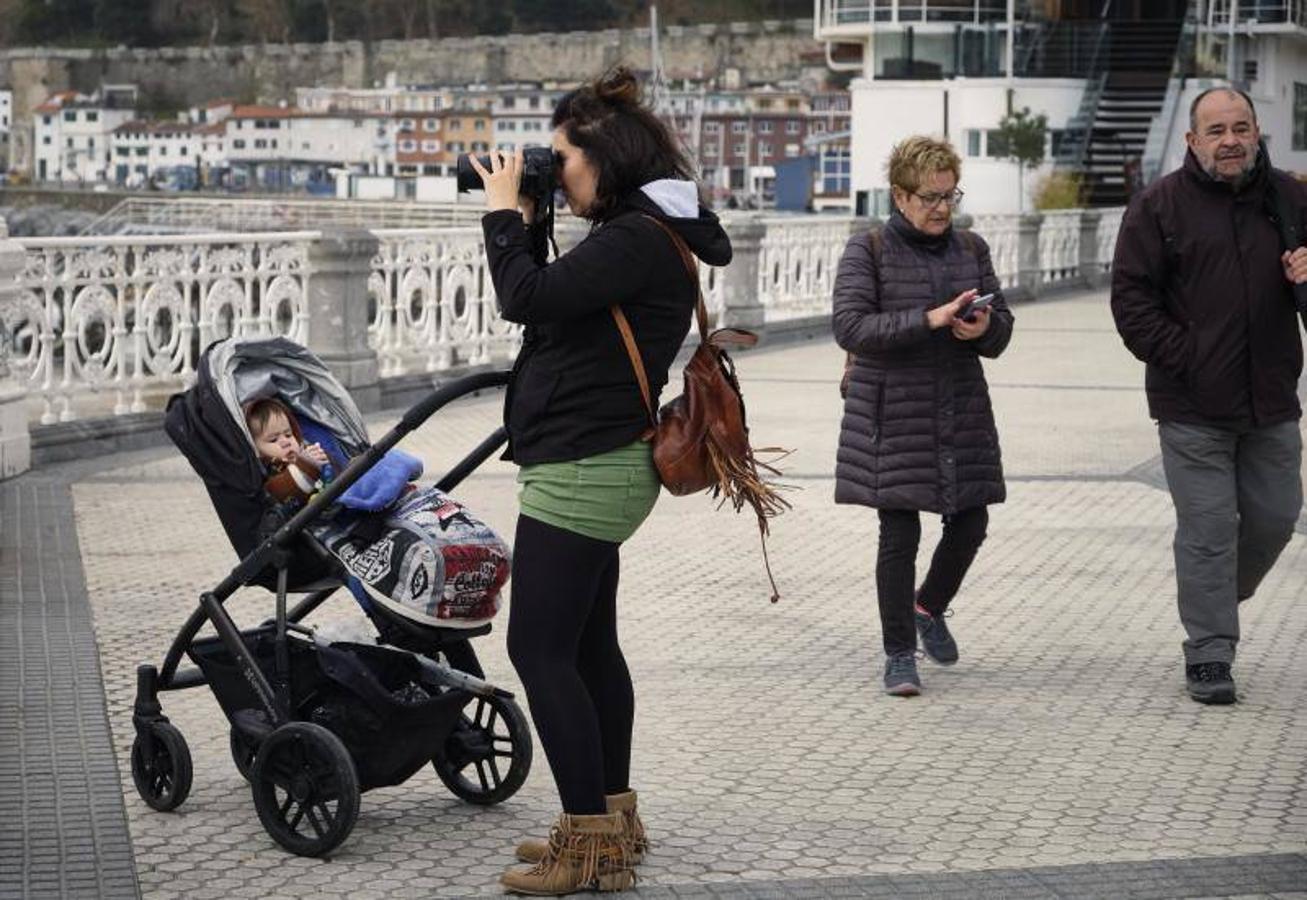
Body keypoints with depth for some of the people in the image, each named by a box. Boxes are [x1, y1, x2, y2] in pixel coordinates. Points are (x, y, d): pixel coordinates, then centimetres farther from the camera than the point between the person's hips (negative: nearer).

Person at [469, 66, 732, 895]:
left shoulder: (636, 239, -18)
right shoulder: (647, 234, 14)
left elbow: (527, 299, -24)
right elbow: (555, 305, 18)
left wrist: (504, 214, -10)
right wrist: (522, 225, 8)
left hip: (583, 473, -11)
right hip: (598, 464, 11)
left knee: (540, 648, -8)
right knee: (588, 645, 16)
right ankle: (611, 820, 25)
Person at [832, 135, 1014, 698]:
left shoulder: (971, 250, 10)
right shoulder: (868, 251, -4)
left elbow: (1002, 329, 12)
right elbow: (850, 327, -15)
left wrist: (984, 329, -13)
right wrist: (929, 320, -24)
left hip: (961, 409, 5)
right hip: (893, 414, -5)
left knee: (970, 524, 8)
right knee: (899, 534, -3)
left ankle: (929, 608, 37)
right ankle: (899, 655, 9)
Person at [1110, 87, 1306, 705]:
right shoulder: (1160, 205, -4)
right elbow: (1131, 297, -5)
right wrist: (1181, 359, -12)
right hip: (1193, 405, -4)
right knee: (1208, 527, -2)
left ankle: (1218, 601, 36)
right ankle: (1209, 654, 7)